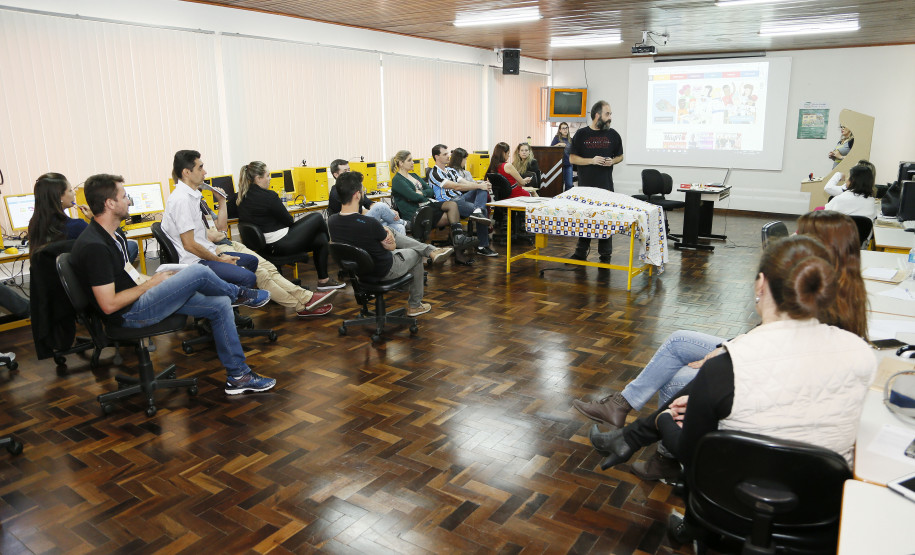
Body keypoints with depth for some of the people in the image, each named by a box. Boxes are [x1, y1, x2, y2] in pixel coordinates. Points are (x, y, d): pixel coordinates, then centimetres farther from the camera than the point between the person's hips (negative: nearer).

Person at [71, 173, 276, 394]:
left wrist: (152, 279, 4)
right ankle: (239, 294, 14)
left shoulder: (113, 233, 10)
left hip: (139, 298, 10)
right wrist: (150, 284, -13)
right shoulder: (94, 247, -22)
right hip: (129, 313, -10)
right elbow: (109, 305, -23)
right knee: (198, 272, -21)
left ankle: (238, 376, 6)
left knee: (220, 305, -1)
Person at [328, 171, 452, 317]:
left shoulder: (331, 221, -15)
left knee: (393, 233, 20)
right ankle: (414, 305, 38)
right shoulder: (369, 223, -35)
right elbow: (391, 246, -16)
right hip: (384, 271, -6)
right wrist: (388, 233, 4)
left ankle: (431, 251, 25)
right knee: (416, 255, 24)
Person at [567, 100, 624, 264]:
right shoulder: (581, 134, 2)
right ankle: (581, 252, 18)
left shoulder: (613, 135, 7)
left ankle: (605, 255, 12)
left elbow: (620, 156, 16)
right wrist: (592, 160, -13)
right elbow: (572, 158, 0)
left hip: (606, 185, 1)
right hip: (585, 185, 0)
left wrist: (612, 161, -7)